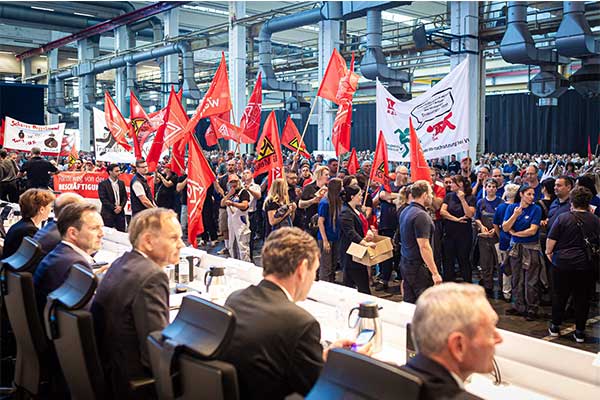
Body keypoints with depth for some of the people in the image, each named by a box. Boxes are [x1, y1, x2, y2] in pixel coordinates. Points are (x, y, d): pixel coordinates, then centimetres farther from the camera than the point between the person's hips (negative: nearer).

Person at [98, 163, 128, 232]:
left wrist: (121, 206, -6)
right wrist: (114, 208, -13)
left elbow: (125, 197, 11)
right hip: (108, 213, -4)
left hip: (120, 213, 5)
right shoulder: (103, 184, -3)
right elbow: (103, 199, -9)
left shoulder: (121, 183, 13)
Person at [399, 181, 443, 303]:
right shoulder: (421, 215, -19)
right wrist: (435, 273, -20)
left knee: (408, 303, 13)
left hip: (405, 264, 9)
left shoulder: (405, 211, 10)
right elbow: (424, 247, -23)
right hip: (418, 267, -9)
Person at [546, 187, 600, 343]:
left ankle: (555, 326, 21)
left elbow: (551, 240, -8)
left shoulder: (563, 218, -10)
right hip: (587, 265, 1)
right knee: (583, 298, 9)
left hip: (563, 263, -1)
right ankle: (580, 331, 14)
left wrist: (549, 252, 8)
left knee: (559, 295, 12)